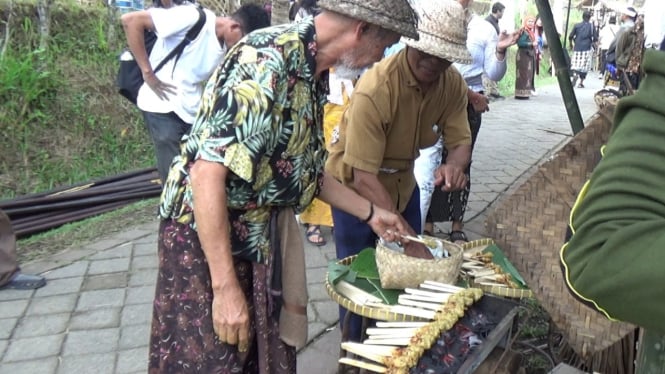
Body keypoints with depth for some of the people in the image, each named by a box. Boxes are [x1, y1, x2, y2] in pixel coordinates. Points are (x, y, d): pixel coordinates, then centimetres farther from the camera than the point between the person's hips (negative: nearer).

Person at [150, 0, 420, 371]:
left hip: (263, 234, 8)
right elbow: (206, 173, -28)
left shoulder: (313, 71, 4)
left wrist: (370, 212, 16)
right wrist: (226, 287, -27)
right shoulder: (268, 60, -24)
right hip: (207, 234, -8)